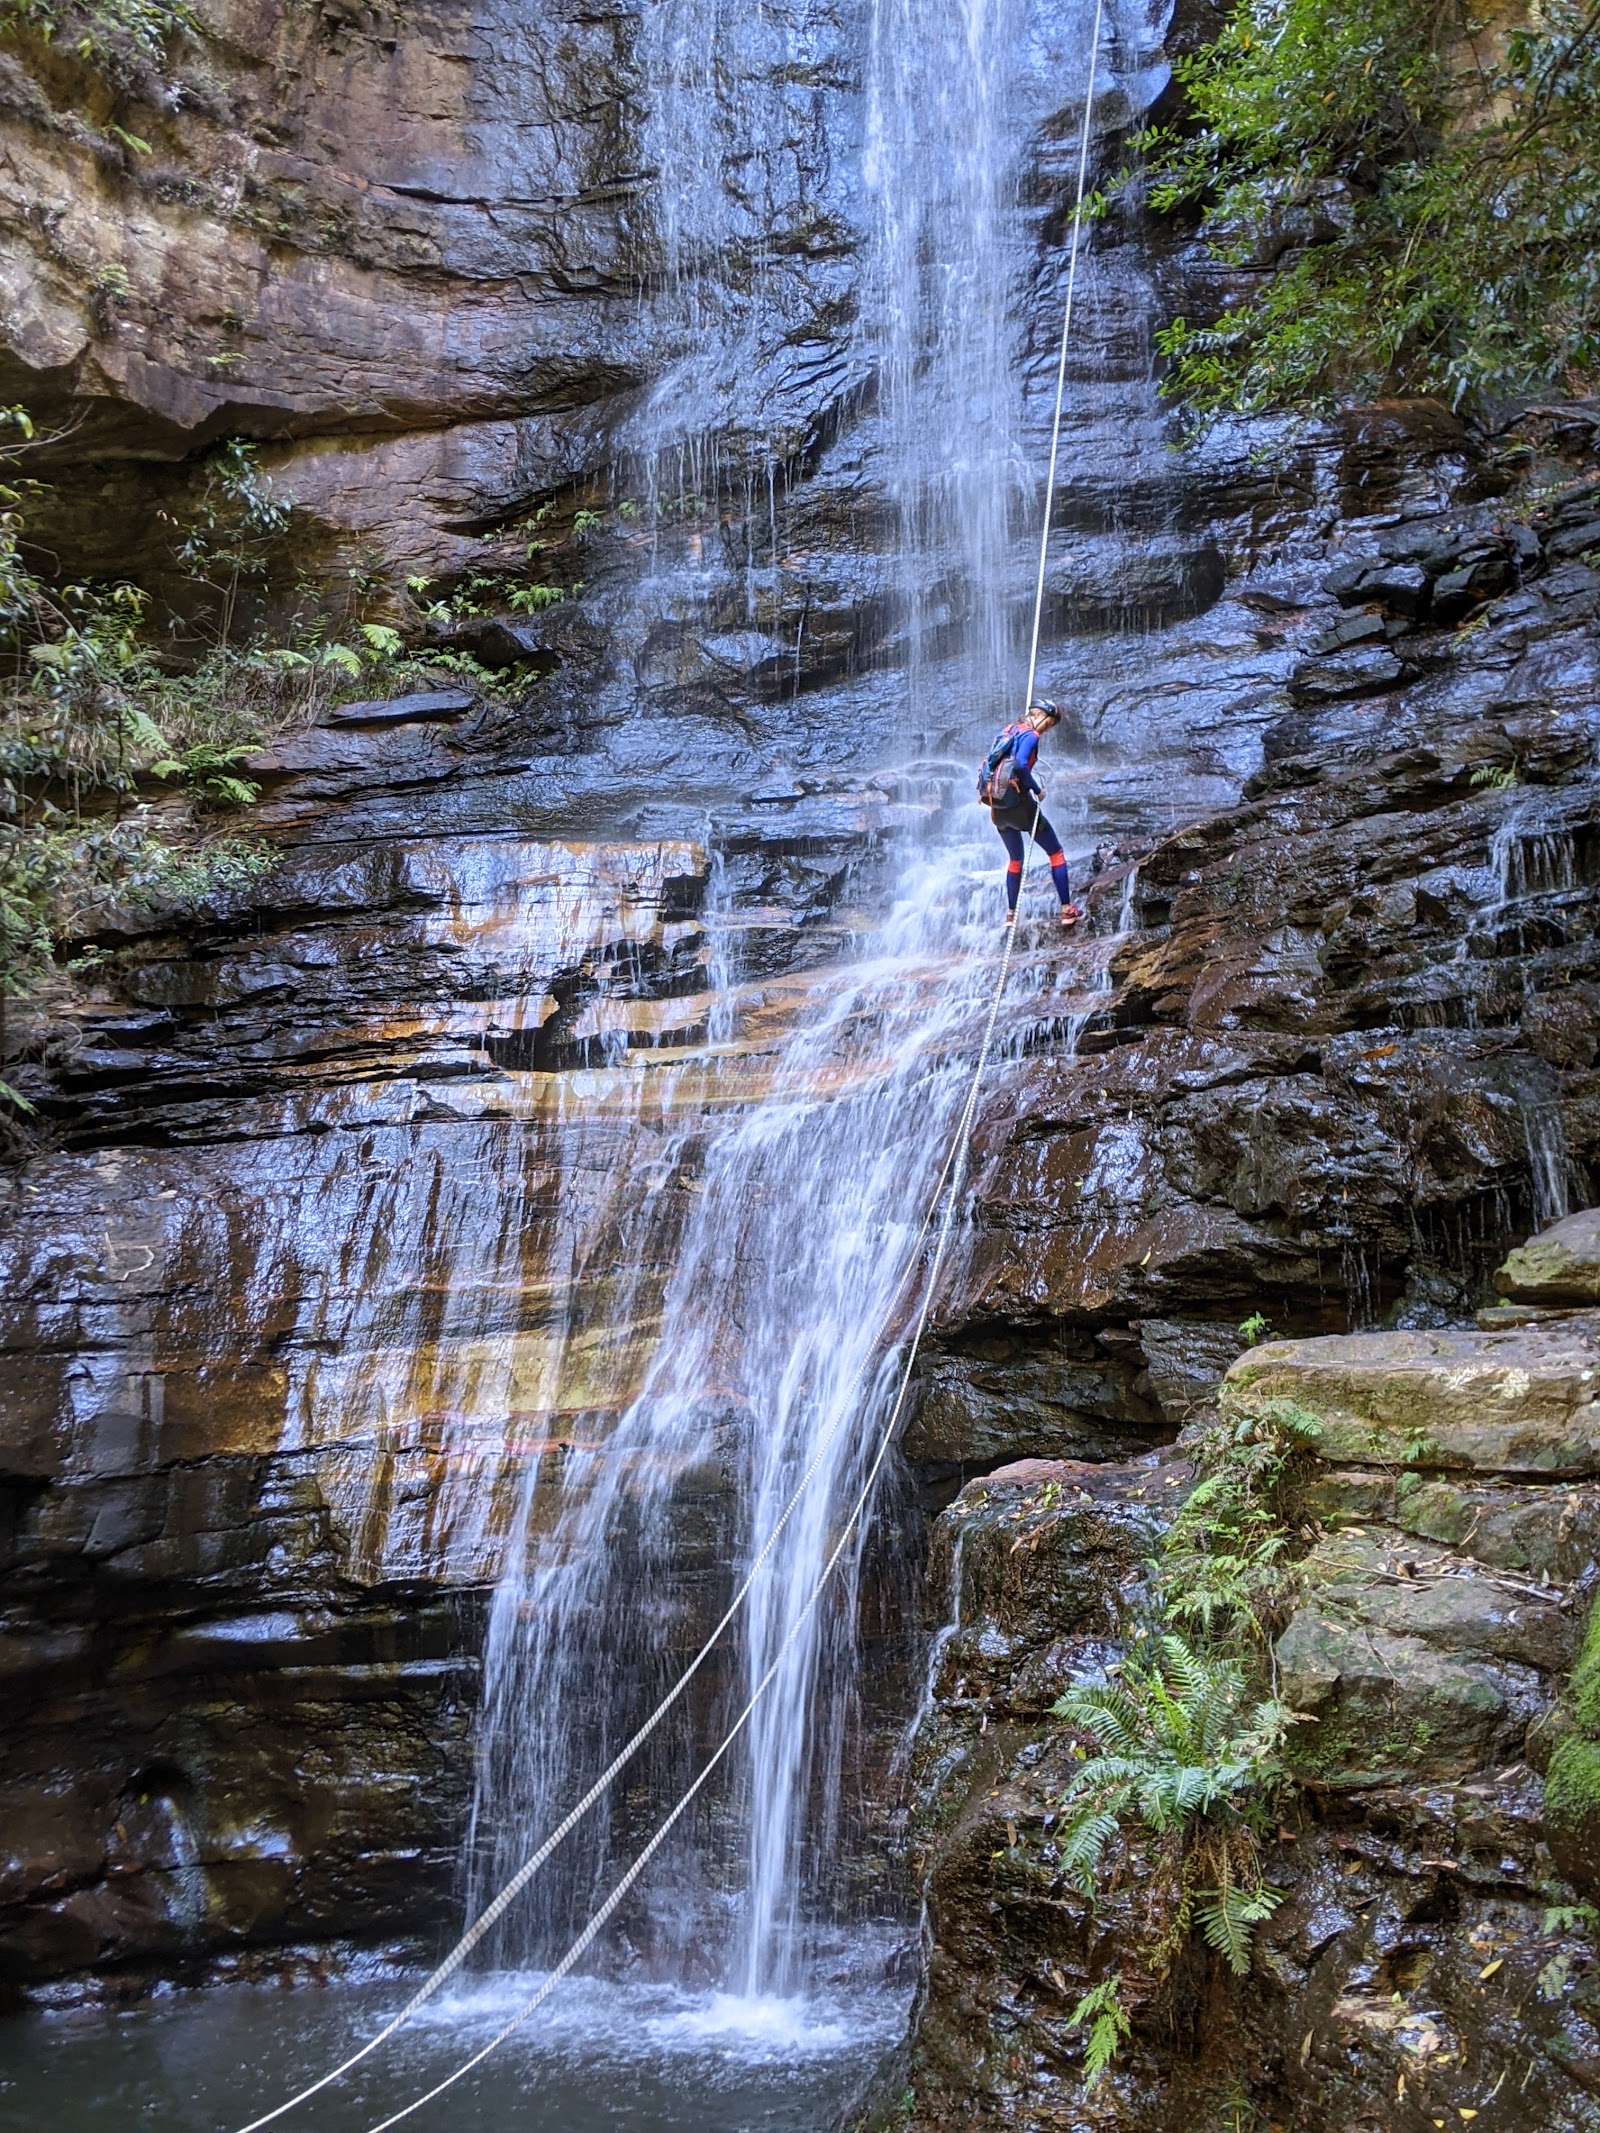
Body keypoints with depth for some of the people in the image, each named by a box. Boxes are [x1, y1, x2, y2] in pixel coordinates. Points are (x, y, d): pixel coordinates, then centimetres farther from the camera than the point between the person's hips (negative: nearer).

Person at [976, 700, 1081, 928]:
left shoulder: (1007, 731, 15)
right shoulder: (1030, 735, -9)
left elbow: (996, 762, 17)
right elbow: (1020, 765, -24)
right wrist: (1037, 790, -13)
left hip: (996, 806, 7)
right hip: (1016, 801, -7)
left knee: (1015, 859, 24)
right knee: (1056, 853, 5)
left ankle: (1010, 914, 23)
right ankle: (1067, 910, 0)